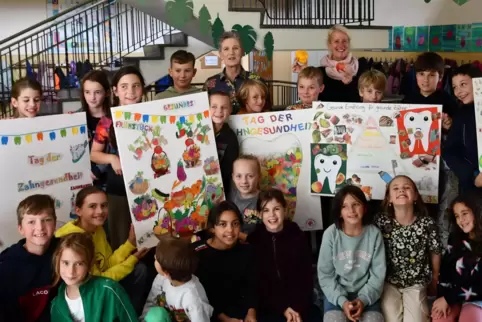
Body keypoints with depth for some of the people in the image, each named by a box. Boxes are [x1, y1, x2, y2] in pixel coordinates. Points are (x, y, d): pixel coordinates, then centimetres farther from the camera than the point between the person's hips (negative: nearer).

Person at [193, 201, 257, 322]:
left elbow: (251, 285, 3)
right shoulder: (197, 253, -11)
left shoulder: (246, 250, 1)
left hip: (239, 306, 4)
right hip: (209, 312, -3)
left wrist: (251, 312, -12)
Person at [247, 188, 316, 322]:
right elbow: (257, 282, -3)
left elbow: (306, 278, 1)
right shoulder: (253, 240, -4)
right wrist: (282, 308, -10)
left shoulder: (298, 237, -1)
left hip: (298, 305, 1)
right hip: (267, 306, -1)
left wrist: (299, 309, -11)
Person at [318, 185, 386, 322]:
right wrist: (342, 301, -16)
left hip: (366, 294, 1)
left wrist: (363, 299, -15)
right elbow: (325, 274, -5)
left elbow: (378, 273, -2)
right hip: (337, 293, -1)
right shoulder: (331, 234, -10)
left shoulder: (374, 233, -5)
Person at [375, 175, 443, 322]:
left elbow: (435, 253, 2)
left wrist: (434, 284, 12)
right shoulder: (380, 221, -13)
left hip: (416, 283, 1)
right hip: (388, 281, 0)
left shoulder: (427, 223, -12)